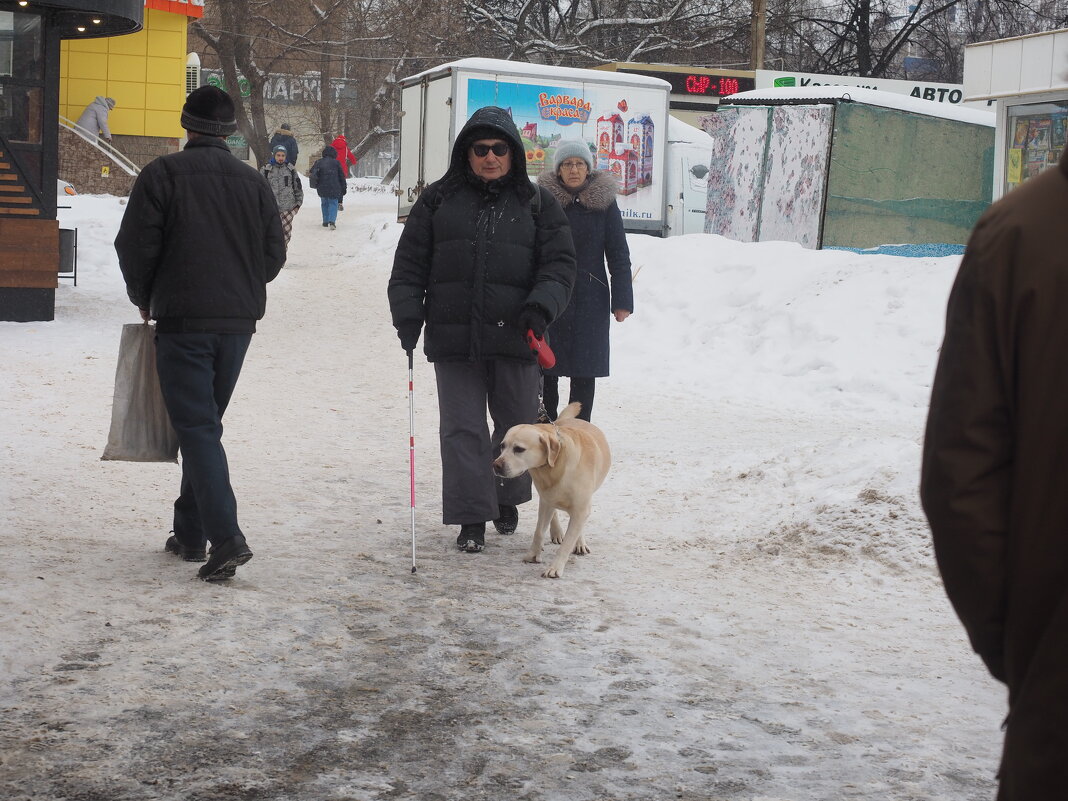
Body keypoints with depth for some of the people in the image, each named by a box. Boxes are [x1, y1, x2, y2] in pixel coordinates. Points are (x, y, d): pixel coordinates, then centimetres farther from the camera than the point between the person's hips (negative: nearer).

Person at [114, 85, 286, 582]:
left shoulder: (163, 174, -6)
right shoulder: (254, 182, 8)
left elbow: (136, 245, -8)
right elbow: (274, 255, 9)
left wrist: (144, 299, 9)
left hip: (182, 319, -5)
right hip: (238, 321, 5)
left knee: (196, 427, -7)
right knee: (205, 423, 16)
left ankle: (225, 538, -19)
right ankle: (189, 533, 22)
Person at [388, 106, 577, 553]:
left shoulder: (536, 204, 7)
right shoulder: (438, 199, 9)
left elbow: (559, 263, 3)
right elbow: (410, 263, 9)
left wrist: (541, 306, -14)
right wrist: (407, 315, -2)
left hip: (514, 336, 0)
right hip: (453, 337, 0)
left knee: (517, 425, 11)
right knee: (462, 429, 0)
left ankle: (506, 500, 34)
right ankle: (472, 519, 5)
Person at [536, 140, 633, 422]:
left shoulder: (604, 202, 3)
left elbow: (619, 255, 4)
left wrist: (622, 300, -3)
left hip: (590, 299, 0)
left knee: (585, 372, 3)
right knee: (545, 369, 1)